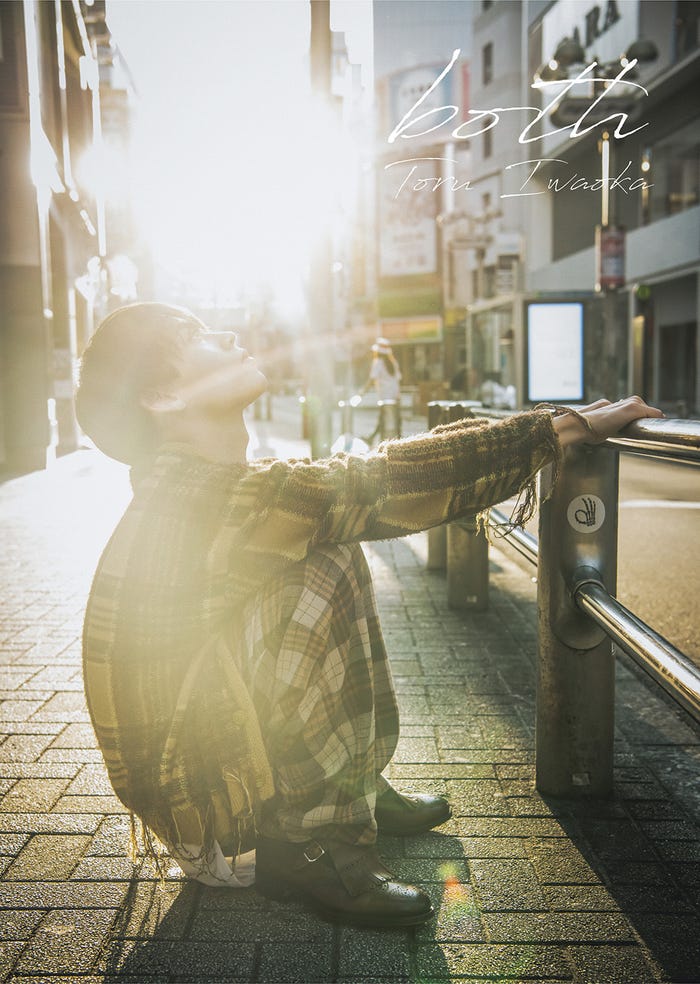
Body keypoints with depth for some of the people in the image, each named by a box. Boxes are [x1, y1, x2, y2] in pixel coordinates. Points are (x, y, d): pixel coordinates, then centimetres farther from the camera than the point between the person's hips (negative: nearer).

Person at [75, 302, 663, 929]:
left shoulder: (180, 490, 5)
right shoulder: (208, 497, -24)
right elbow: (386, 483, -26)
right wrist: (570, 428, -19)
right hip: (205, 814, -9)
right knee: (327, 569, -20)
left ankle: (357, 788, 14)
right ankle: (309, 841, -12)